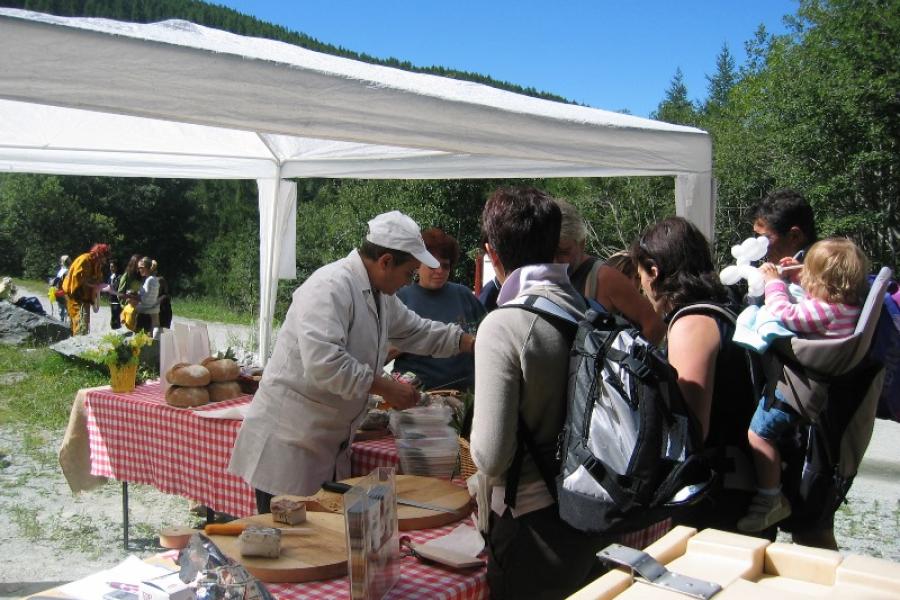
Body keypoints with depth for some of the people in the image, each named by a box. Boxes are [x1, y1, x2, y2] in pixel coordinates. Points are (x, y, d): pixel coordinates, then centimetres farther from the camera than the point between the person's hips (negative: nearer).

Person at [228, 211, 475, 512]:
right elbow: (323, 362, -31)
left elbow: (415, 330, 27)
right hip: (288, 442, -10)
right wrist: (384, 387, -22)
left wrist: (471, 342, 19)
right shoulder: (331, 287, -21)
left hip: (330, 445, 10)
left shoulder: (379, 295, 12)